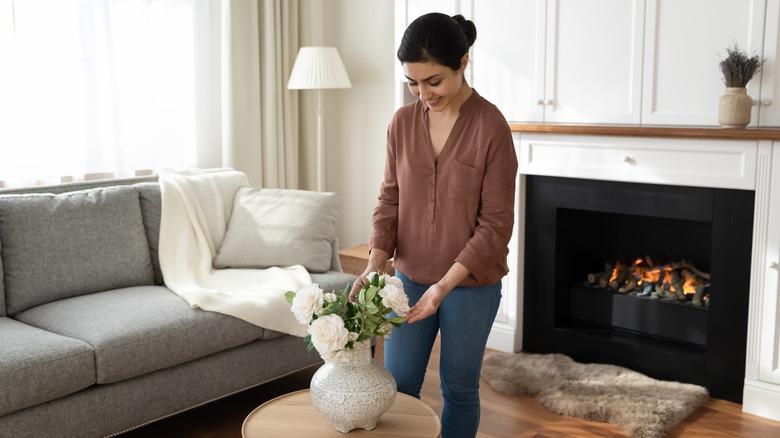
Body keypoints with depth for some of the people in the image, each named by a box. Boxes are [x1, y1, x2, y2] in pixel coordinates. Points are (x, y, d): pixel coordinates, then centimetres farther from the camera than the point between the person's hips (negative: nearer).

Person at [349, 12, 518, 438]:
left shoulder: (490, 125, -16)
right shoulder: (402, 122, -3)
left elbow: (495, 223, -15)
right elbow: (389, 200, 2)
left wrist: (446, 284, -23)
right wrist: (375, 263, -14)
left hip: (471, 284, -4)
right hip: (410, 277, 4)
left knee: (459, 389, 13)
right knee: (397, 387, 12)